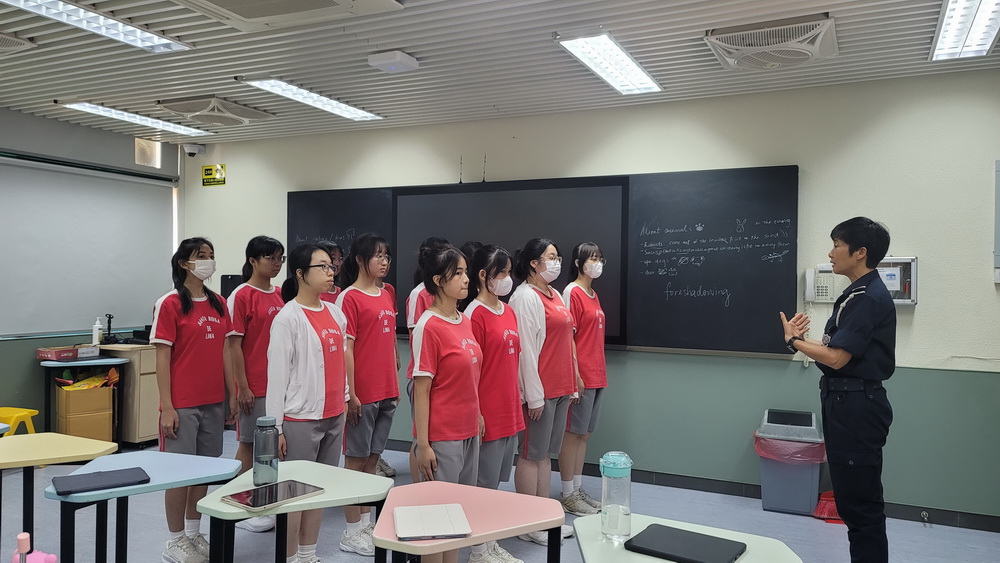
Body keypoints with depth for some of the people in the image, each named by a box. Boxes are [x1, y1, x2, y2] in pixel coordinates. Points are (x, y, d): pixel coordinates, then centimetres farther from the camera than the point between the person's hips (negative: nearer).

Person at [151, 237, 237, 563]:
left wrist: (232, 395, 10)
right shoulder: (169, 304, -9)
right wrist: (167, 406, -14)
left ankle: (194, 533, 28)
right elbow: (162, 358, -11)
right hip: (182, 404, -6)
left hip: (214, 402, 6)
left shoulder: (219, 303, 8)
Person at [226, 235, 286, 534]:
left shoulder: (279, 295, 9)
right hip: (254, 385, -6)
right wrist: (242, 386, -14)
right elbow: (233, 344, -12)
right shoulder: (241, 296, -10)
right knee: (249, 443, 5)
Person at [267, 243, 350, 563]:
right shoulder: (288, 318, -11)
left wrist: (344, 402, 14)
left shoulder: (336, 313, 8)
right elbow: (277, 374, -12)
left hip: (333, 416, 7)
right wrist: (275, 427, -12)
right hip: (300, 419, -7)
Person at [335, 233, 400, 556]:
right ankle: (352, 531, 16)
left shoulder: (388, 293, 10)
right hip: (362, 392, -6)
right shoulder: (349, 297, -11)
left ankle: (366, 520, 28)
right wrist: (350, 393, -15)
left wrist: (395, 382, 14)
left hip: (387, 390, 7)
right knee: (356, 459, 5)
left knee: (373, 457, 15)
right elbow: (345, 348, -13)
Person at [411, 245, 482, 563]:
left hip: (469, 432, 8)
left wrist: (476, 416, 13)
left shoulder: (465, 321, 7)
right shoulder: (428, 326, -16)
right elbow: (421, 389, -15)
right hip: (441, 437, -8)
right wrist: (423, 444, -15)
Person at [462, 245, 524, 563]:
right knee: (484, 483, 5)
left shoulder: (509, 312, 10)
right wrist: (475, 413, -17)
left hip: (510, 411, 8)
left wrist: (517, 401, 16)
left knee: (496, 481, 17)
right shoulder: (475, 314, -14)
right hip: (487, 414, -8)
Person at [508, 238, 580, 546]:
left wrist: (573, 378, 16)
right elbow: (526, 350, -17)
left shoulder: (555, 295, 14)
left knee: (546, 453, 15)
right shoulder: (526, 297, -14)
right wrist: (534, 396, -18)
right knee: (532, 454, 2)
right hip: (541, 389, -9)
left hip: (561, 387, 9)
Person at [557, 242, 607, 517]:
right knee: (573, 433, 1)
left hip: (596, 374, 8)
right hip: (581, 374, -8)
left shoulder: (593, 295, 14)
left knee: (584, 433, 14)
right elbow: (567, 336, -15)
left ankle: (578, 489, 25)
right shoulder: (572, 292, -11)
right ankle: (568, 495, 11)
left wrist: (599, 371, 14)